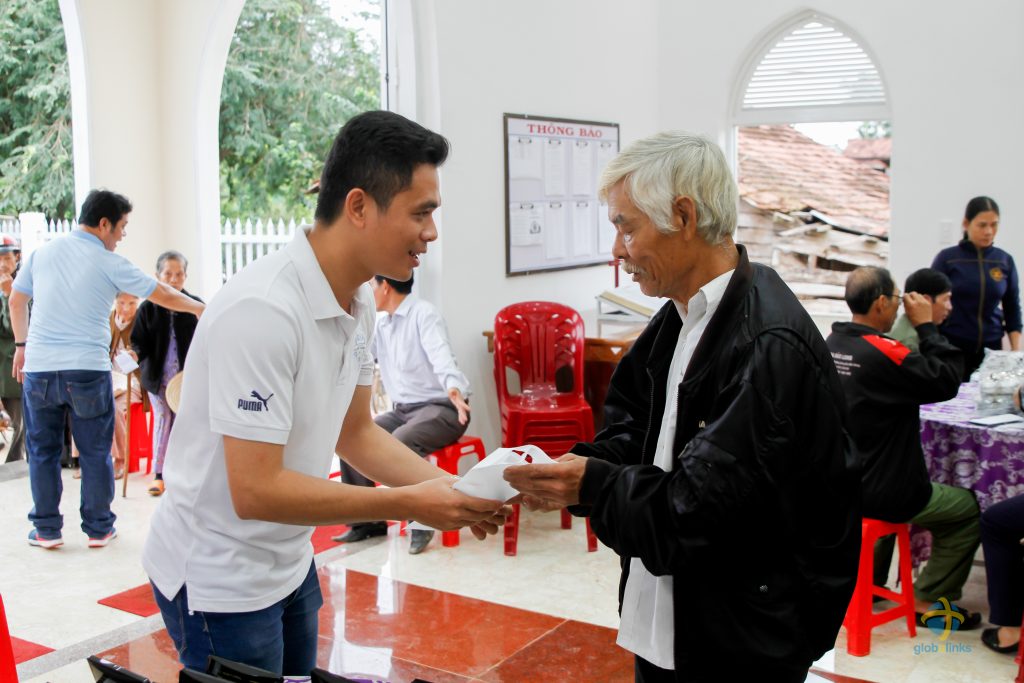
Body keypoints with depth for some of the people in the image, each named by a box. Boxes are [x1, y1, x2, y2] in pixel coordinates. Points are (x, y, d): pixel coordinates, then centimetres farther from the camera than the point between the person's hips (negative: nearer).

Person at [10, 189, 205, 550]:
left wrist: (21, 345, 25)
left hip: (39, 368, 4)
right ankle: (98, 528, 15)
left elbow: (16, 300, 16)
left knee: (42, 451, 13)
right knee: (96, 453, 8)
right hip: (88, 370, -3)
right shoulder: (109, 263, -4)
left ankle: (46, 530, 18)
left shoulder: (42, 252, 8)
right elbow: (164, 295, 1)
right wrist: (200, 309, 17)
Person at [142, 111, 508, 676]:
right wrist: (409, 504, -25)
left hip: (289, 561, 8)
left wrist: (452, 489, -7)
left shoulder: (358, 301, -2)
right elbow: (256, 491, -29)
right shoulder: (263, 310, -29)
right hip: (218, 580, -8)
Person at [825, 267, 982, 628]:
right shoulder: (883, 353, -26)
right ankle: (929, 599, 17)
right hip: (882, 495, -8)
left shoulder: (831, 345, -1)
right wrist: (927, 325, -9)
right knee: (969, 507, 15)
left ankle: (869, 580, 40)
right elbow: (947, 381, -16)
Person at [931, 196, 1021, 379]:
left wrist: (1017, 351, 3)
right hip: (952, 347, -2)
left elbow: (1012, 311, 11)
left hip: (991, 349, 2)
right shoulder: (947, 259, -2)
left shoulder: (1005, 261, 6)